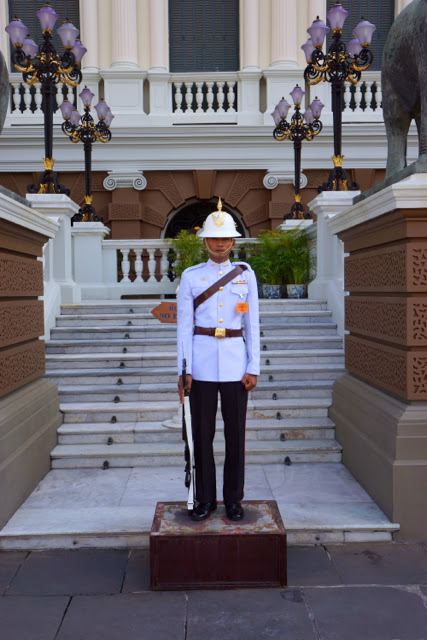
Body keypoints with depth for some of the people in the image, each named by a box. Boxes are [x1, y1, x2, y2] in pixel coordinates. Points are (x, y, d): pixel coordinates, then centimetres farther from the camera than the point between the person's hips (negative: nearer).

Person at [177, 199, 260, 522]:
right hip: (202, 362, 0)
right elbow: (184, 325, 0)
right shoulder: (190, 276, 2)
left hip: (235, 361, 1)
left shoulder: (246, 274, 4)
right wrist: (183, 370, -6)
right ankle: (206, 499, 22)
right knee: (202, 433, 6)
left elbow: (253, 324, 4)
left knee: (236, 433, 7)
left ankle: (233, 499, 22)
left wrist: (253, 368, -2)